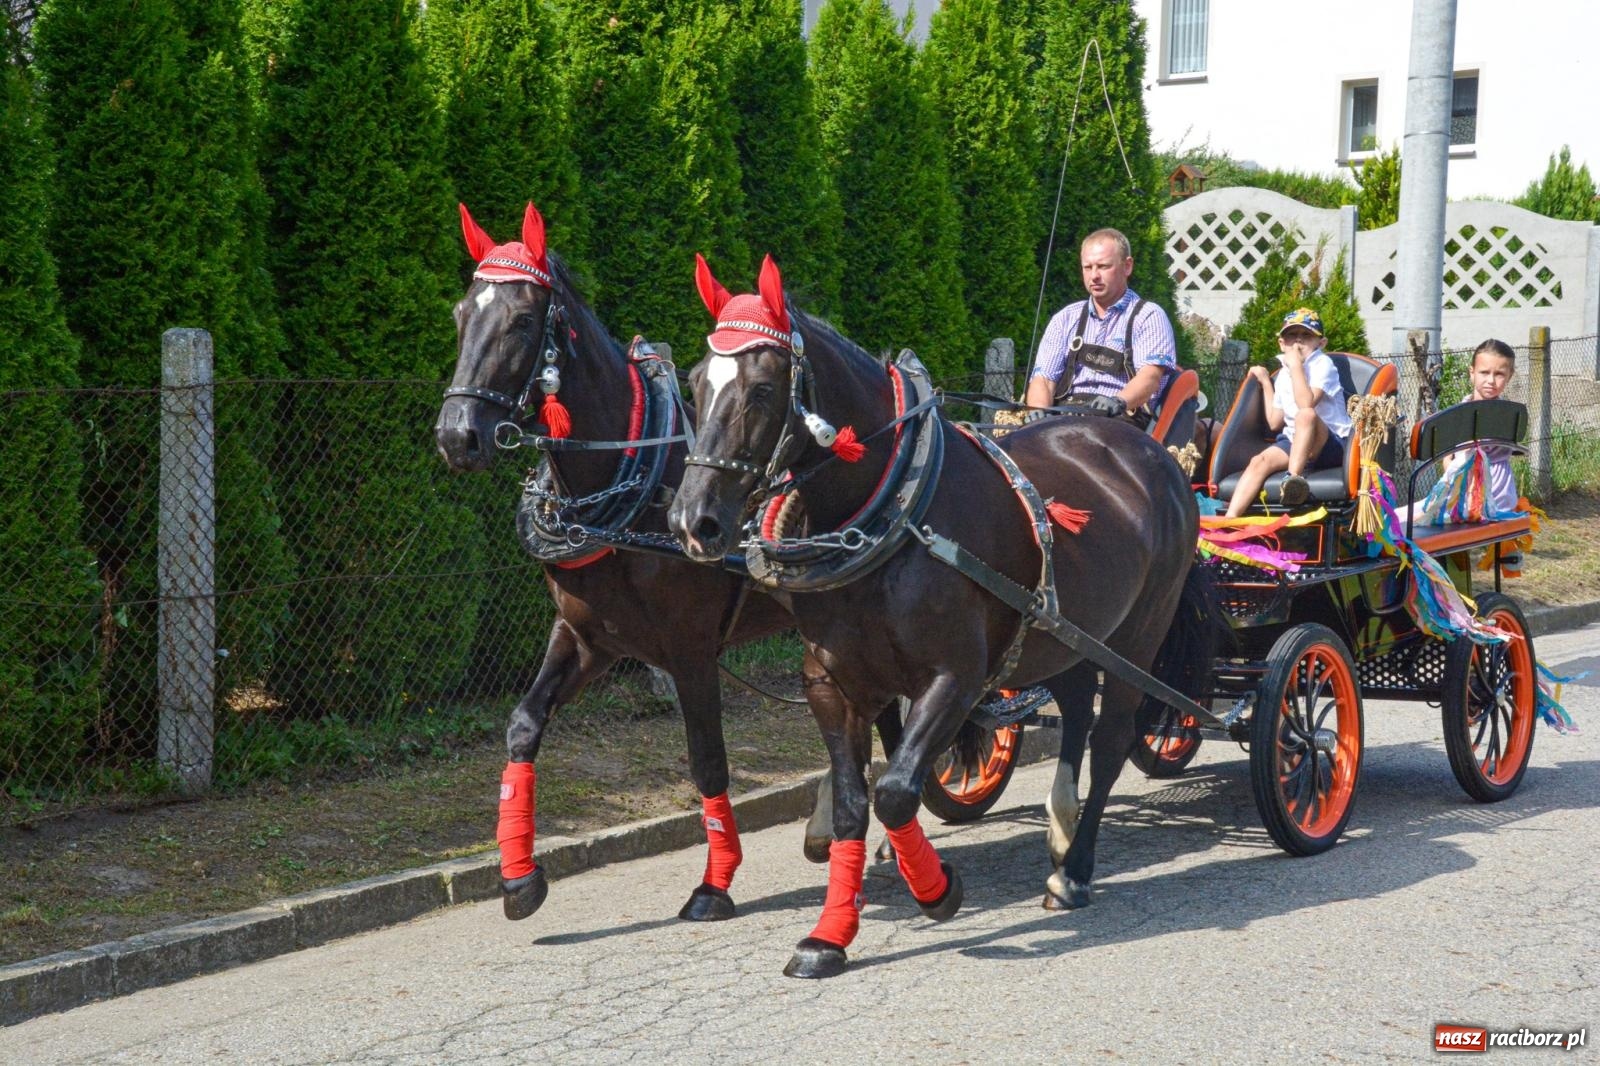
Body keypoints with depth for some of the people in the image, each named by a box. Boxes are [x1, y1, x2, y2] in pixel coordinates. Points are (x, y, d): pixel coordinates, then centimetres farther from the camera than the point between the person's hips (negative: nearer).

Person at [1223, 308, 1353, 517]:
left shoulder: (1322, 364, -7)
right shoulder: (1283, 375, 16)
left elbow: (1306, 404, -24)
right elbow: (1275, 423, 16)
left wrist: (1295, 365, -16)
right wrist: (1266, 382, 19)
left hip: (1331, 445, -6)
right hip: (1294, 442, 6)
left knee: (1306, 415, -37)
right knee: (1261, 460, -22)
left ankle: (1294, 476, -44)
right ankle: (1230, 519, -34)